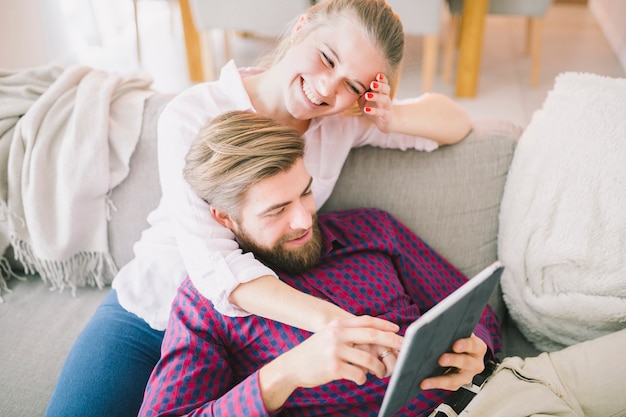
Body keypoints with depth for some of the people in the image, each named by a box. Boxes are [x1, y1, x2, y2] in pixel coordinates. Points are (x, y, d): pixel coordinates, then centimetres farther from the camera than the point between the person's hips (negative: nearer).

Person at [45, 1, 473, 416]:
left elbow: (456, 122, 3)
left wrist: (391, 117, -20)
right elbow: (211, 261, -30)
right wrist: (329, 318, -45)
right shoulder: (193, 115, -20)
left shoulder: (345, 122, -7)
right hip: (150, 310, -2)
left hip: (249, 330, 3)